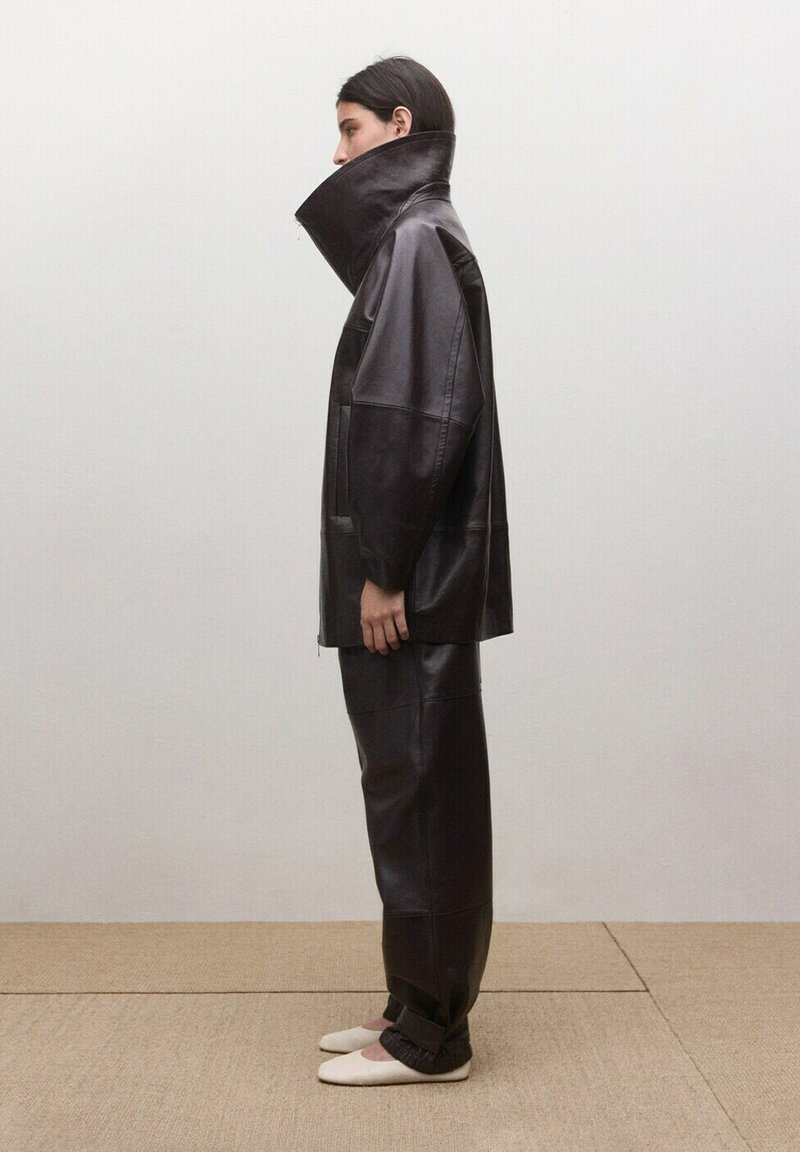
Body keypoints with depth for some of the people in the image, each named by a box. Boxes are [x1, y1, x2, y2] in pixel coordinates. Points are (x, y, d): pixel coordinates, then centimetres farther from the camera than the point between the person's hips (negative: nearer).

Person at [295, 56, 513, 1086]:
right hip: (408, 569, 10)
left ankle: (430, 1034, 10)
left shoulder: (419, 240, -12)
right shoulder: (411, 239, 18)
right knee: (414, 787, 13)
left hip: (409, 576, -10)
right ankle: (421, 1003, 25)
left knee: (415, 788, -2)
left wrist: (385, 571, -19)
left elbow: (418, 418, -20)